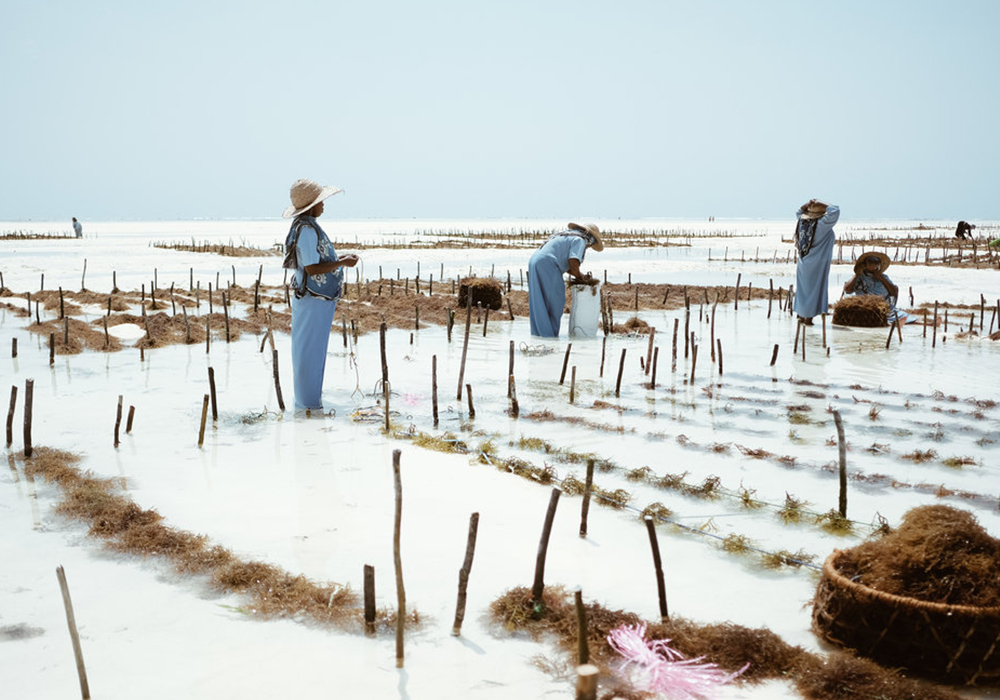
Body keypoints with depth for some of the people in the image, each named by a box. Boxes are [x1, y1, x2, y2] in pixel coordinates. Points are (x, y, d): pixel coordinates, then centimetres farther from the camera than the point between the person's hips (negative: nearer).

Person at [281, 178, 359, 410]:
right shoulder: (306, 230, -21)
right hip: (313, 301, -10)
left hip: (319, 300, 10)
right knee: (309, 352, 0)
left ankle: (309, 399, 29)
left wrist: (338, 260, 13)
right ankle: (308, 402, 8)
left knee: (314, 351, 18)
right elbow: (312, 269, -24)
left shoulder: (308, 226, 11)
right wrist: (342, 263, -18)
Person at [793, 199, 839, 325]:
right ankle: (808, 317, 4)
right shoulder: (821, 224, -19)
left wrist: (808, 204, 6)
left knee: (803, 288, 14)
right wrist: (821, 205, -13)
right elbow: (835, 211, -21)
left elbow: (800, 211, 22)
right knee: (814, 289, 2)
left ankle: (801, 316, 21)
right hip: (817, 264, -6)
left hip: (803, 262, 6)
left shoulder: (802, 221, -1)